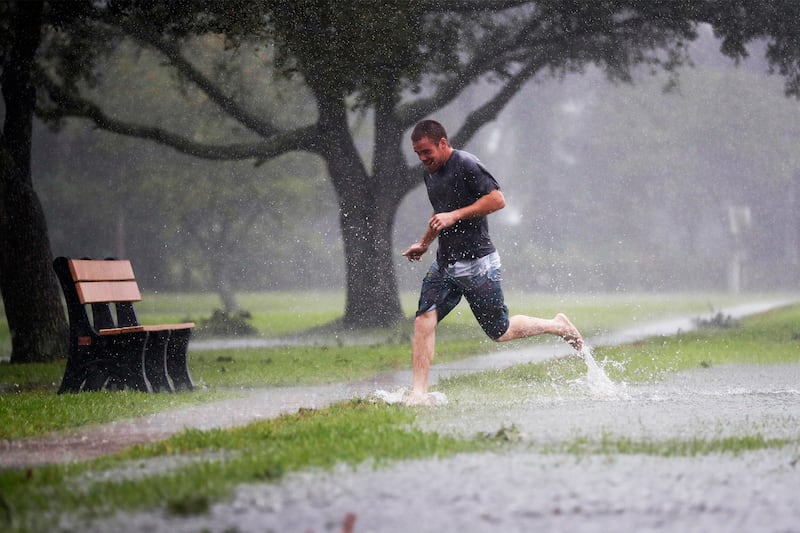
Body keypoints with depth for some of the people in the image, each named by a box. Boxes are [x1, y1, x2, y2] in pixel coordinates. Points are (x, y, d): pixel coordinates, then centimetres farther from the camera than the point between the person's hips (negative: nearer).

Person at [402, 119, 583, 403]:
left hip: (477, 263, -7)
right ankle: (418, 394, -11)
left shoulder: (466, 165, -14)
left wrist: (455, 215, -22)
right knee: (423, 320, -10)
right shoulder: (430, 173, 13)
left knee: (500, 331, 2)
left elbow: (497, 199, -20)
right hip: (444, 263, 8)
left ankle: (557, 326, 26)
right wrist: (424, 244, 27)